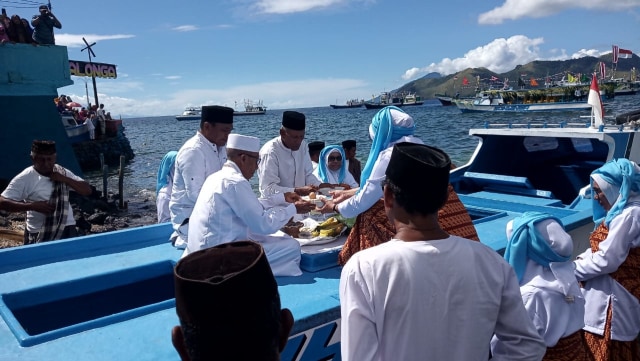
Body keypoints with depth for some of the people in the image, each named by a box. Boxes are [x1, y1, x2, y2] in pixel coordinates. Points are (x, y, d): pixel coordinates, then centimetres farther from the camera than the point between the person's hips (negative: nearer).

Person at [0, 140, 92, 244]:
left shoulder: (63, 172, 5)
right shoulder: (25, 178, -7)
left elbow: (87, 190, 1)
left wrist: (64, 179, -12)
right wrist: (32, 206, -23)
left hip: (67, 230, 4)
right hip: (39, 235, -4)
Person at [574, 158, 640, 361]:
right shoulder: (619, 211, 14)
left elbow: (606, 259, -22)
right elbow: (600, 249, 15)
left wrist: (572, 270, -11)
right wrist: (581, 259, -2)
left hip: (612, 297, -9)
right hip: (605, 294, 9)